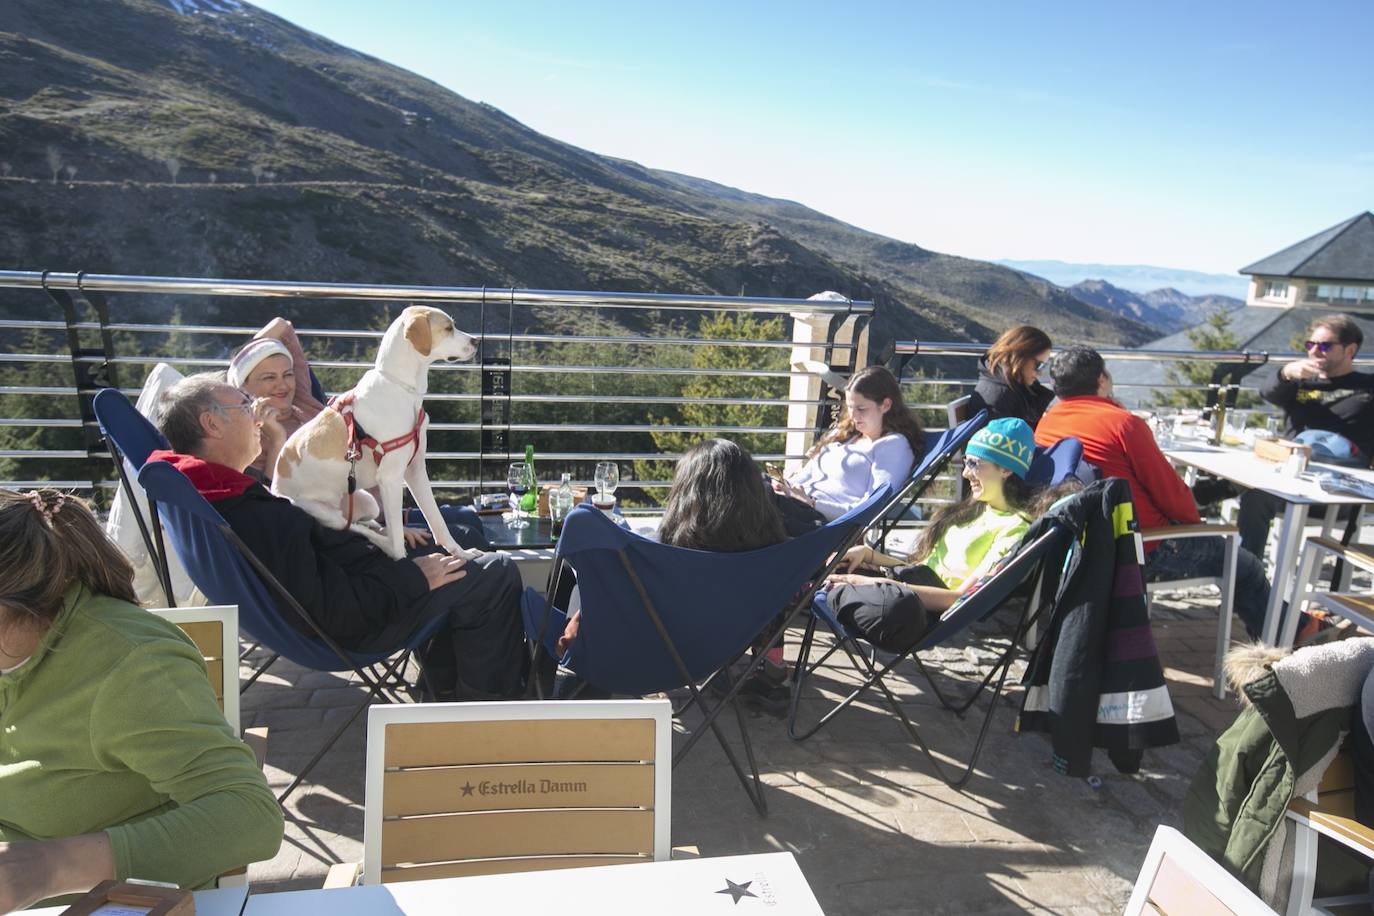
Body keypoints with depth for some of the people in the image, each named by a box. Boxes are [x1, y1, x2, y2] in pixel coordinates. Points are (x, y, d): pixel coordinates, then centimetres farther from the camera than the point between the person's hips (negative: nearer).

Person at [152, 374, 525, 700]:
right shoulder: (254, 518, -31)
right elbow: (335, 614, -31)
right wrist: (415, 577, -20)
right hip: (360, 628, -11)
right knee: (497, 575, -8)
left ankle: (447, 688, 28)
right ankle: (490, 705, 8)